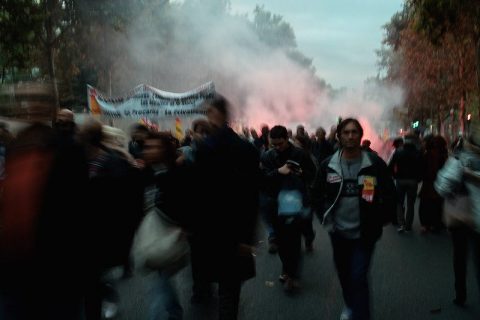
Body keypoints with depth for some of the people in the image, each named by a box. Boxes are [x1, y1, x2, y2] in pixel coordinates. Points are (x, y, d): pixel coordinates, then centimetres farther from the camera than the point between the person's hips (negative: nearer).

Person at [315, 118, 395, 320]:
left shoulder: (375, 164, -9)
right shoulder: (328, 165, -3)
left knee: (358, 277, -11)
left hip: (364, 233, -3)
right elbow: (318, 195, 9)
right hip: (338, 232, 3)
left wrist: (379, 221, -4)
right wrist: (325, 218, 3)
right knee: (344, 274, 19)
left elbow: (389, 195, -1)